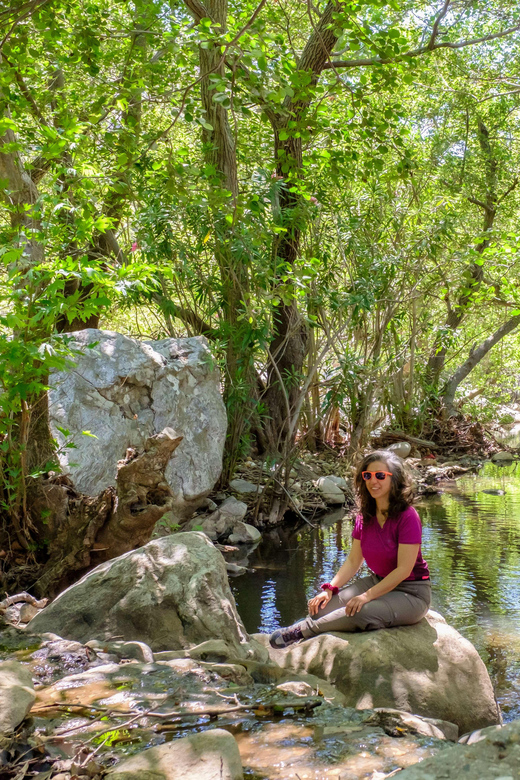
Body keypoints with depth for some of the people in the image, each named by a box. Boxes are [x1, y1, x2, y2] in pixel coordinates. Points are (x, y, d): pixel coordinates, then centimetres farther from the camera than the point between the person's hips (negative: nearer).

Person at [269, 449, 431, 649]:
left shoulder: (407, 517, -18)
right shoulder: (365, 516, 4)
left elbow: (404, 570, -21)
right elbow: (353, 561, 6)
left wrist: (367, 596, -26)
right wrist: (329, 589, -9)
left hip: (411, 593, -7)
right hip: (377, 581, 7)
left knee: (360, 613, -34)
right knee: (321, 607, -15)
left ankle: (301, 631, -22)